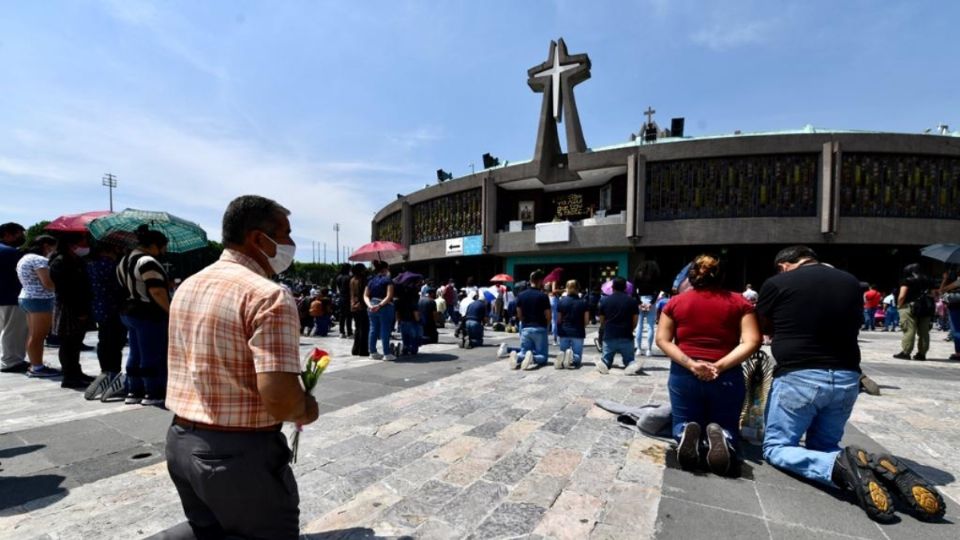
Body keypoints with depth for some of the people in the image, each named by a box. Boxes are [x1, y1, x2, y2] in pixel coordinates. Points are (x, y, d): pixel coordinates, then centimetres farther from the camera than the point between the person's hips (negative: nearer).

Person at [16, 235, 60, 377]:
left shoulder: (25, 258, 17)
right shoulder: (40, 260, -15)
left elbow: (34, 282, 19)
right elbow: (48, 284, -19)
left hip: (26, 298, 10)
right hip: (40, 300, -10)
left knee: (33, 335, 12)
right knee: (38, 336, -5)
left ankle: (34, 365, 17)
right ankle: (37, 368, -1)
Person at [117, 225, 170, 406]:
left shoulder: (125, 261, 13)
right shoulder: (148, 262, -19)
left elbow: (128, 288, 18)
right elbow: (157, 292, -25)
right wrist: (170, 310, -19)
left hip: (129, 312, 10)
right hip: (149, 314, -10)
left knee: (136, 354, 16)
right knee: (153, 355, -1)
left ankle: (134, 392, 23)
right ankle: (153, 394, 6)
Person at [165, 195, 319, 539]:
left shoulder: (188, 286, 7)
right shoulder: (268, 295, -22)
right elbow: (280, 399, -29)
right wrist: (307, 410, -9)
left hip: (180, 442, 8)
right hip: (241, 453, -8)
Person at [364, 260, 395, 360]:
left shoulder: (371, 280, 12)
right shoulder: (388, 280, -5)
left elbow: (365, 296, 5)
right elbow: (389, 296, -17)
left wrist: (370, 305, -8)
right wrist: (380, 305, -21)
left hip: (372, 308, 6)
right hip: (385, 307, -6)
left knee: (373, 330, 12)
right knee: (385, 331, -1)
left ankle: (373, 352, 18)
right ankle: (386, 354, 2)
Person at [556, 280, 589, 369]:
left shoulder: (561, 301, -2)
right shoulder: (583, 302, -3)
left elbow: (558, 320, 1)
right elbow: (586, 320, -1)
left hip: (564, 332, 1)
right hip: (578, 333, -1)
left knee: (562, 352, 16)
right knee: (577, 356, 9)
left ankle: (562, 357, -19)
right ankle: (573, 360, -26)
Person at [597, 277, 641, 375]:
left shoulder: (604, 300, 3)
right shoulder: (632, 301, 1)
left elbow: (602, 322, 8)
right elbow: (635, 322, 4)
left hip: (609, 337, 1)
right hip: (626, 337, -1)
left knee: (606, 359, 17)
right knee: (629, 360, 15)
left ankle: (604, 363, -17)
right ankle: (631, 365, -18)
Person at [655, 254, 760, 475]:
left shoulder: (675, 302, 5)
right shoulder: (739, 302, 4)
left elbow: (662, 340, -3)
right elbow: (752, 342, -8)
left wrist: (690, 364, -10)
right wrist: (719, 366, -12)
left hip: (683, 375, 1)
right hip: (727, 377, 0)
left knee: (683, 423, 19)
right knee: (727, 426, 19)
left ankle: (687, 433, -17)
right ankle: (720, 435, -16)